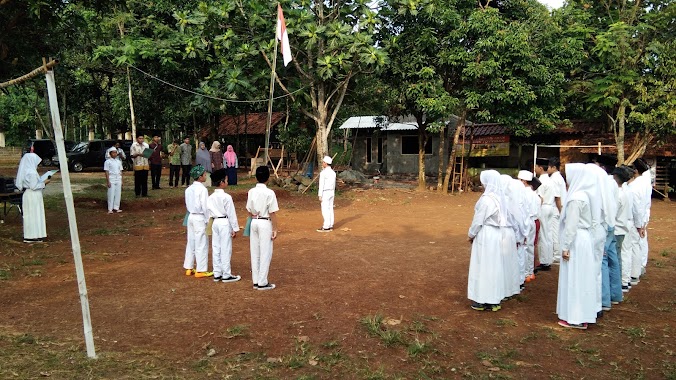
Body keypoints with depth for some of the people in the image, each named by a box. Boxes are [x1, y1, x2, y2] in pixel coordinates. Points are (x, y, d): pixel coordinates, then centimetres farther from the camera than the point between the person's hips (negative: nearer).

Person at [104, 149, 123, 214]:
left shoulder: (119, 161, 12)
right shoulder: (108, 162, -3)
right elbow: (107, 172, -6)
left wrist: (121, 180, 10)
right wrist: (108, 181, -11)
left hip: (118, 180, 5)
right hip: (111, 180, -5)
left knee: (118, 194, 5)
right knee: (111, 194, -2)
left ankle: (116, 208, 13)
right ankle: (110, 209, 3)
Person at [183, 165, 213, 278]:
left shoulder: (189, 189, 7)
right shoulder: (202, 189, -16)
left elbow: (188, 205, 13)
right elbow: (205, 206, -17)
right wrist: (208, 220, -9)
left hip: (191, 216, 8)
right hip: (200, 218, -8)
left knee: (191, 243, 15)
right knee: (202, 244, 0)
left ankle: (189, 268, 22)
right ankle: (201, 270, 4)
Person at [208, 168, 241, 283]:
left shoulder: (211, 197, 5)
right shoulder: (226, 197, -14)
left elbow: (210, 212, 8)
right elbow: (231, 214, -12)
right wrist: (235, 229, -8)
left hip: (215, 223, 7)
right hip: (225, 223, -7)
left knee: (216, 248, 11)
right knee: (226, 250, -1)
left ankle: (217, 274, 18)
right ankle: (226, 275, 5)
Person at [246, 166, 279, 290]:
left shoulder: (251, 192, 3)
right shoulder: (269, 193, -14)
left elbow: (249, 211, 8)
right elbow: (272, 213, -13)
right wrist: (275, 229, -7)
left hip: (254, 222, 6)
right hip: (265, 223, -6)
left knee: (255, 252, 11)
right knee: (265, 253, 2)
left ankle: (256, 281, 19)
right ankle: (262, 283, 5)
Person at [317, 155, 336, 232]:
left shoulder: (323, 173, -17)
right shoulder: (333, 172, 8)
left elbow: (321, 185, -18)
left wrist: (320, 196, -15)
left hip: (325, 193, -8)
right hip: (331, 193, 8)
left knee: (325, 210, -4)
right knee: (330, 209, 10)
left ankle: (326, 227, -2)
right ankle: (330, 226, 12)